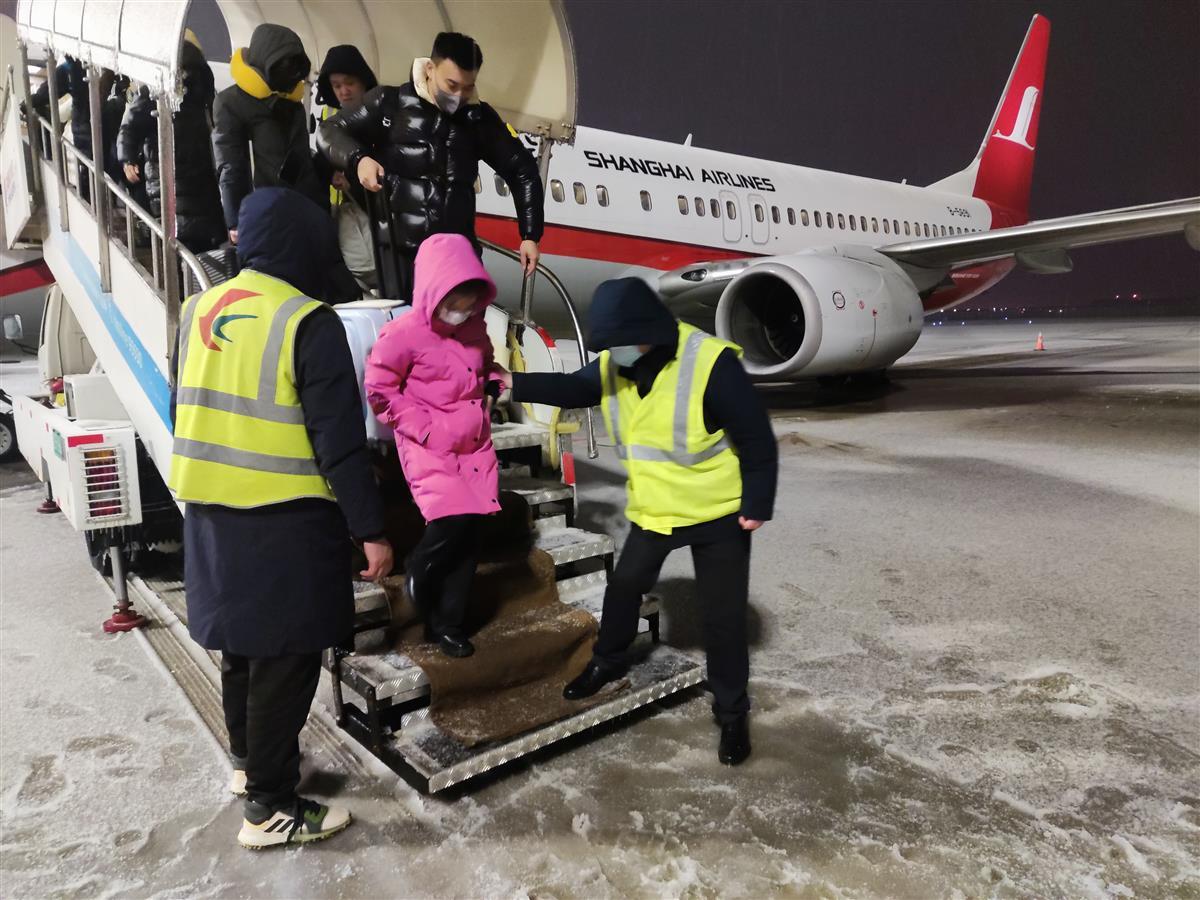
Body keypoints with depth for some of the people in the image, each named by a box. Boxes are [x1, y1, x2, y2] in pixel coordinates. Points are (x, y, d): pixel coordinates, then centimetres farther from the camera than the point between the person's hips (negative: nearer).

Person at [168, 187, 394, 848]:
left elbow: (194, 410, 17)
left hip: (209, 510, 8)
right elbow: (339, 439, -19)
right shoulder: (307, 322, -16)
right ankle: (270, 806, 16)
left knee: (242, 641, 22)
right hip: (283, 520, -8)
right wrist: (370, 531, -14)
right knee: (283, 656, 4)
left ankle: (249, 761, 41)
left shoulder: (198, 310, 7)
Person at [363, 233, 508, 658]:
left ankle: (447, 622, 19)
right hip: (429, 448, -6)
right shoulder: (405, 333, -14)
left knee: (467, 531, 5)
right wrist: (422, 428, -14)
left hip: (473, 444, 6)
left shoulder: (475, 327, 5)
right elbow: (379, 390, -9)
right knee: (453, 519, -19)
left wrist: (493, 385, 3)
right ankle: (417, 573, 16)